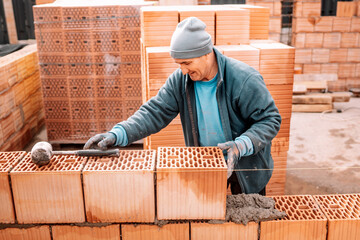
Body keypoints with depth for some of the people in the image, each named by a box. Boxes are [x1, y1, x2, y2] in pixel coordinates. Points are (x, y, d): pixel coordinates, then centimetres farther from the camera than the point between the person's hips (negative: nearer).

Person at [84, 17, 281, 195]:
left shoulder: (244, 79, -25)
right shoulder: (180, 80, -12)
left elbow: (270, 119, -19)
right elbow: (155, 113, -14)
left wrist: (241, 145, -35)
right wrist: (117, 134, -28)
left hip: (246, 166, -3)